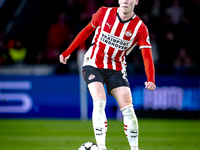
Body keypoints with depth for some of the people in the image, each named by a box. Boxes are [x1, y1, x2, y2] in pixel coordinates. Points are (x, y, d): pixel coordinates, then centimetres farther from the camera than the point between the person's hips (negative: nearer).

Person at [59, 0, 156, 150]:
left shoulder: (140, 28, -12)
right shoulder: (104, 13, -8)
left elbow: (147, 55, -19)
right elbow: (87, 30, 8)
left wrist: (151, 80, -34)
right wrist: (68, 51, 9)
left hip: (116, 69, 1)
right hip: (93, 64, -1)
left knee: (128, 107, -10)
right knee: (99, 102, -22)